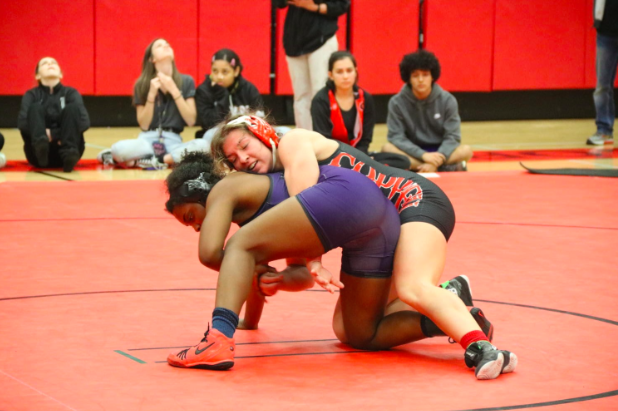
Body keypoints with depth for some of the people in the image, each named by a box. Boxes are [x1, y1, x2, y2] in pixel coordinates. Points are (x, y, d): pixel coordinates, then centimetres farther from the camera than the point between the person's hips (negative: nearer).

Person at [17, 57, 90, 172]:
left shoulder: (70, 93, 9)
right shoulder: (32, 95, 9)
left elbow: (84, 122, -9)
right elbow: (22, 122, -10)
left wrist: (53, 134, -16)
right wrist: (45, 134, -22)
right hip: (38, 154, 0)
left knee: (73, 108, -16)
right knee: (36, 108, -17)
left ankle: (69, 154, -40)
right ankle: (40, 147, -48)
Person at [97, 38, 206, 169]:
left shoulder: (186, 81, 6)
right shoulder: (142, 85, 5)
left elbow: (191, 120, -1)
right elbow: (144, 125, 1)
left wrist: (174, 91, -8)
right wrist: (152, 95, -10)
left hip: (173, 140, 2)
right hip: (148, 139, -1)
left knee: (202, 145, -34)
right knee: (119, 148, -34)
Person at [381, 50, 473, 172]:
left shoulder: (447, 100, -6)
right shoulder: (397, 102, -7)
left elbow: (452, 137, -10)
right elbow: (396, 137, -14)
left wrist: (436, 161, -27)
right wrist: (423, 155, -28)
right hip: (412, 154, 1)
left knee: (466, 151, -27)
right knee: (387, 148, -30)